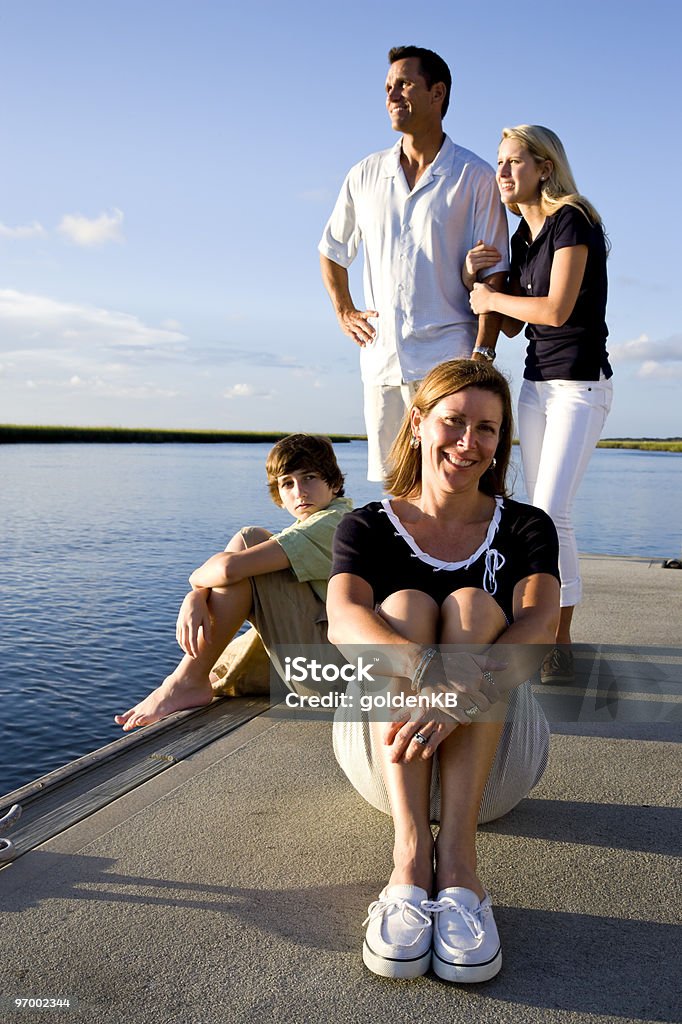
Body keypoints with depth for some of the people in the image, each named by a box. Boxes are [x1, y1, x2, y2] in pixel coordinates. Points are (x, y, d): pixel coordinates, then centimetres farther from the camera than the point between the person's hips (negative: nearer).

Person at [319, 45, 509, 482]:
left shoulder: (476, 177, 2)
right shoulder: (365, 175, 14)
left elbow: (494, 274, -3)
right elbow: (332, 251, 28)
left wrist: (482, 353, -12)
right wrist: (345, 313, 15)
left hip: (449, 358, -4)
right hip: (381, 359, 4)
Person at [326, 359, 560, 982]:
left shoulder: (525, 528, 3)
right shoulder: (369, 528, 1)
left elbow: (539, 624, -19)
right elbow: (343, 621, -21)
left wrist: (461, 697, -40)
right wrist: (429, 669, -44)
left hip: (494, 759, 0)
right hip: (384, 758, 0)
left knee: (472, 605, -25)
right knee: (404, 605, -25)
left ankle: (457, 856, -36)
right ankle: (411, 854, -38)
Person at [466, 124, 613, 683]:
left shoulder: (571, 221, -10)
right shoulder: (522, 235, 14)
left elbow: (556, 308, -21)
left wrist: (492, 298, -7)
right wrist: (475, 277, 0)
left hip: (581, 384, -8)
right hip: (536, 382, 8)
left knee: (551, 512, -14)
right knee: (539, 514, 7)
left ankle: (560, 647, -4)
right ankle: (542, 630, 15)